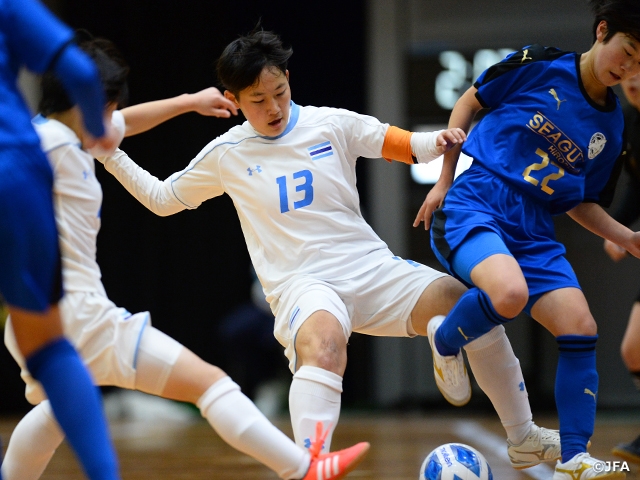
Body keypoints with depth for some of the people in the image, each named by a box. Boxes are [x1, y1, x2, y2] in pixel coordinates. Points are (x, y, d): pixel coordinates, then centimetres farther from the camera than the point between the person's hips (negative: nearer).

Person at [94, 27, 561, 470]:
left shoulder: (332, 124, 6)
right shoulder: (226, 155, 8)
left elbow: (405, 145, 6)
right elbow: (161, 198, 20)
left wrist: (440, 141, -16)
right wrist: (110, 155, 8)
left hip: (372, 268, 2)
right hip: (302, 284, -2)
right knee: (324, 343, -40)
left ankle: (523, 437, 1)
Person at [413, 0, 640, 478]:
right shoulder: (540, 66, -4)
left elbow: (580, 203, 20)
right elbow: (469, 102, 8)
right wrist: (444, 181, 3)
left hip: (534, 230, 5)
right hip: (474, 205, -5)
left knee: (580, 328, -12)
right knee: (510, 294, -34)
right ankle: (443, 341, 0)